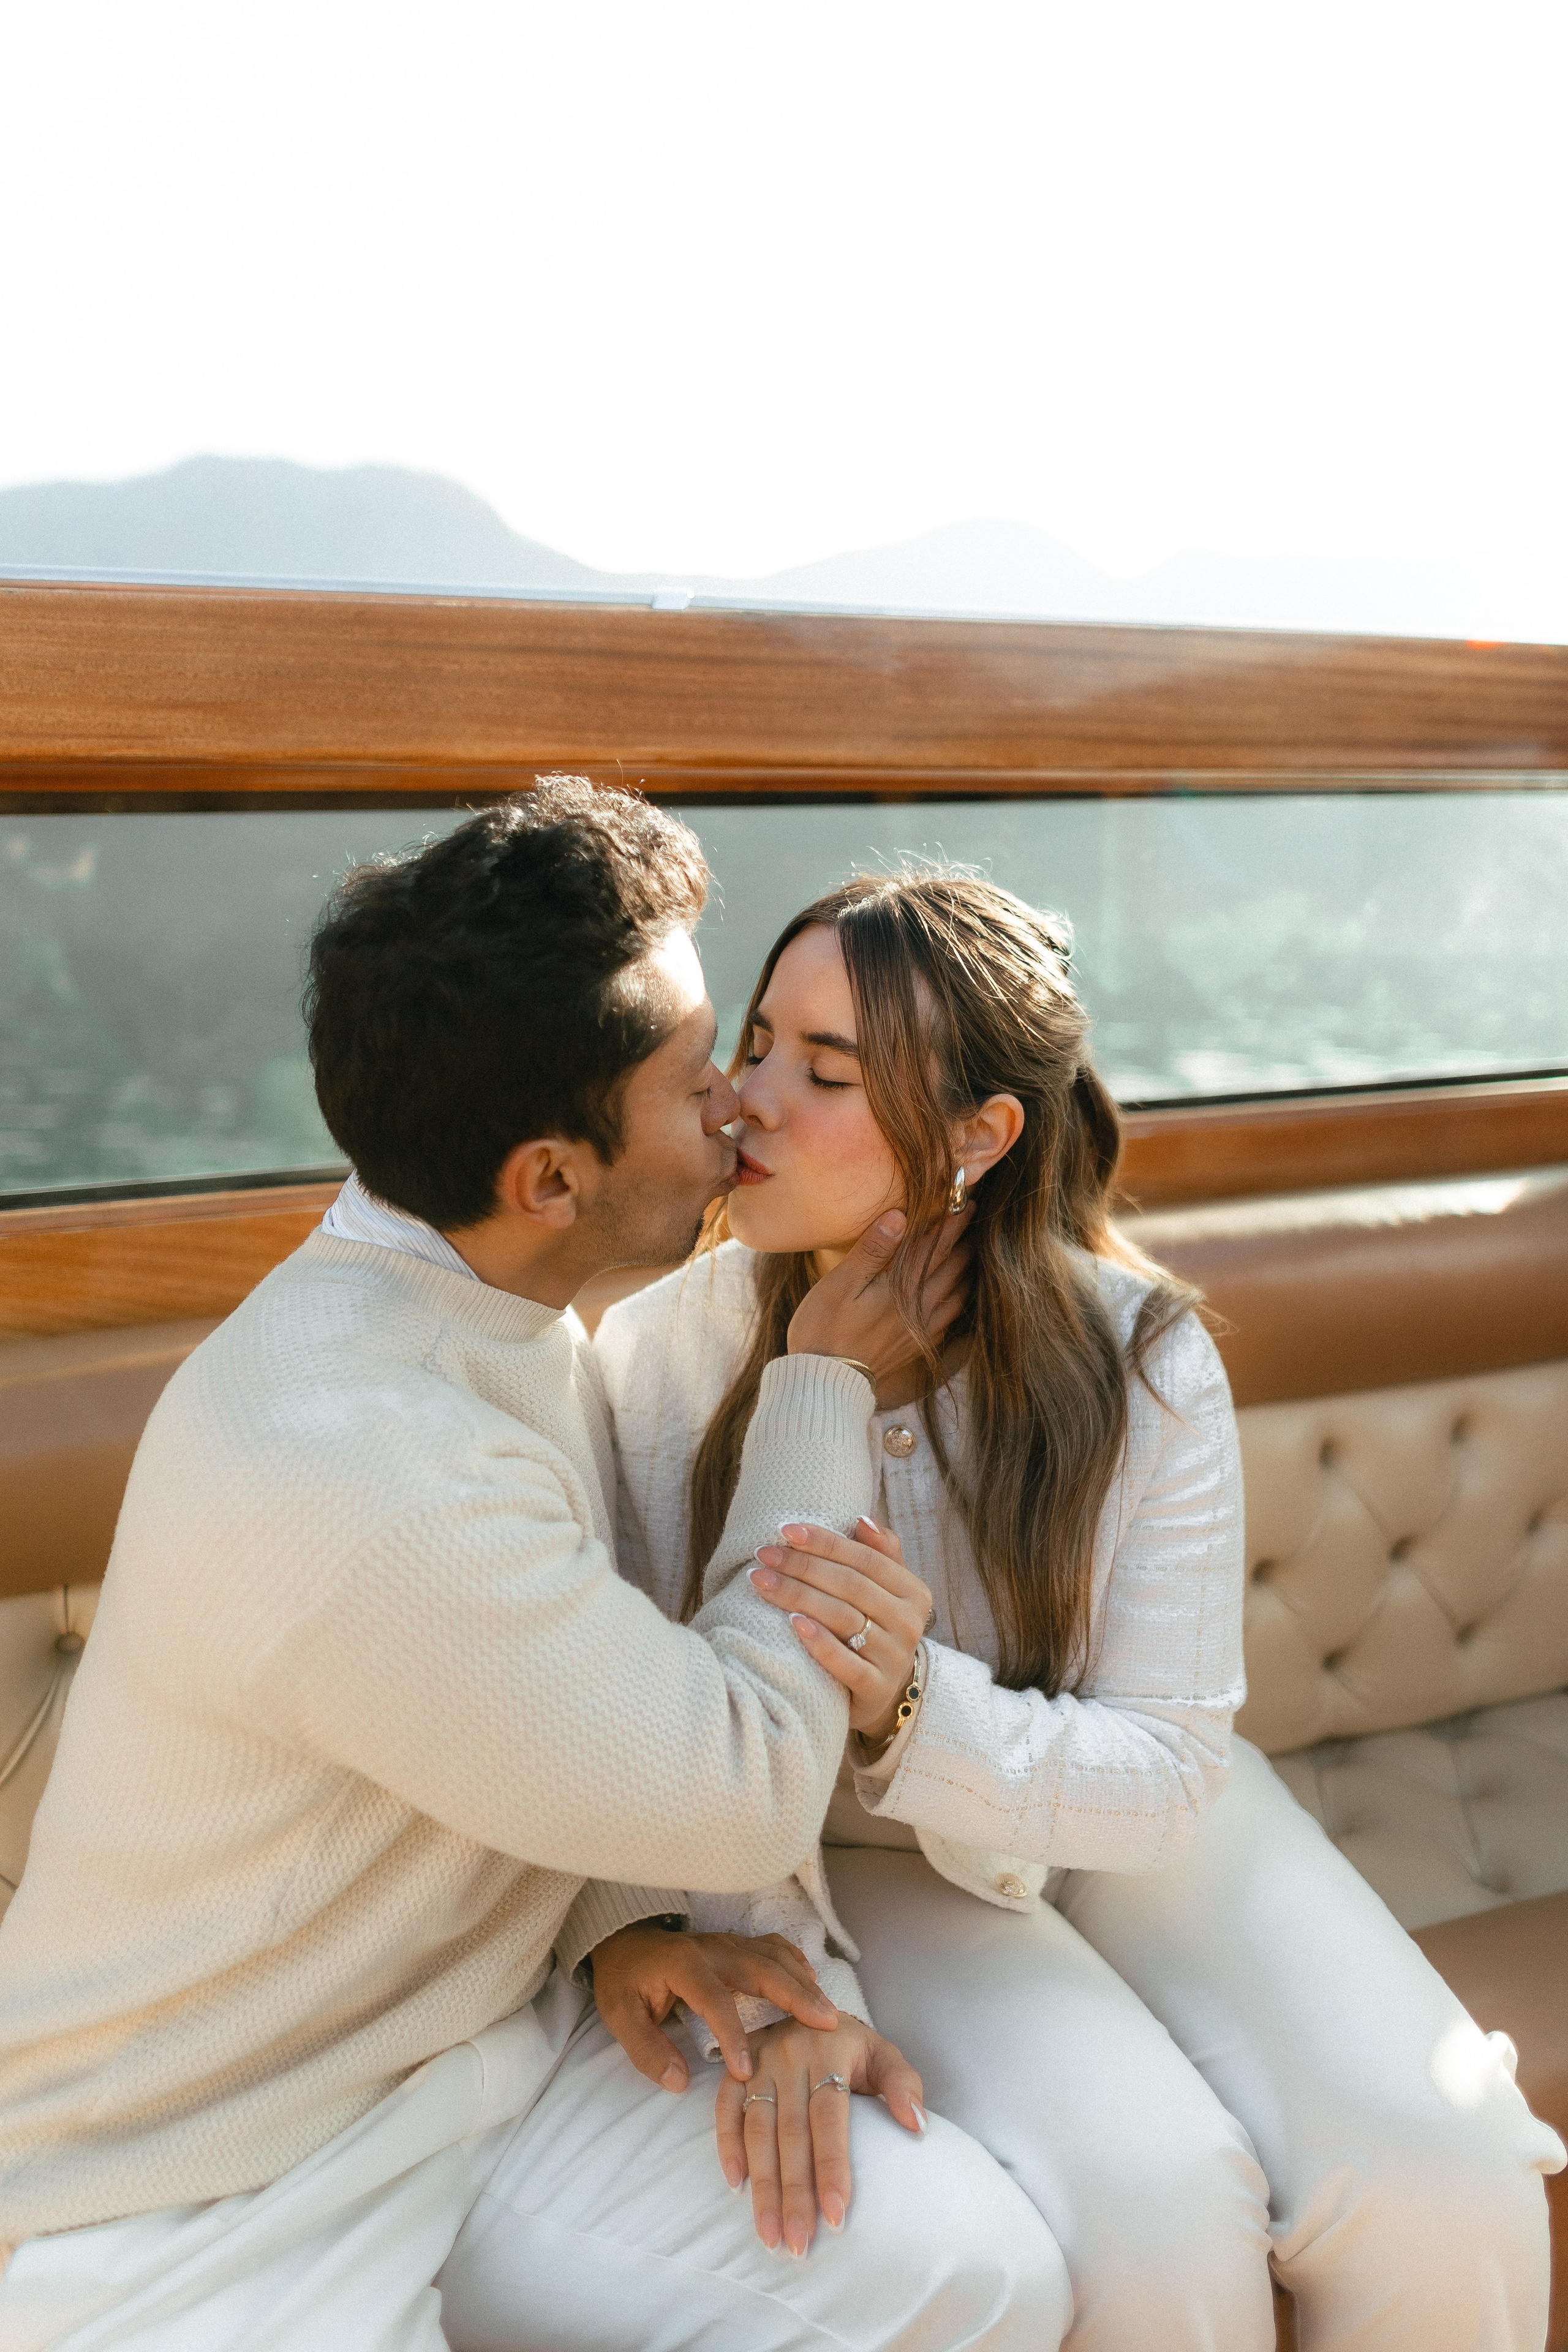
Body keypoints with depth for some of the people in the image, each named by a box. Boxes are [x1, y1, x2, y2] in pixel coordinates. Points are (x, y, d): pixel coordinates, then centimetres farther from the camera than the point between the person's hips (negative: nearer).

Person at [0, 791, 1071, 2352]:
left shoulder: (498, 1309, -1)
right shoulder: (353, 1476, -32)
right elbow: (744, 1791, -20)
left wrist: (629, 1926, -7)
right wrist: (826, 1388, -11)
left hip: (496, 2045, 7)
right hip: (199, 2212, -7)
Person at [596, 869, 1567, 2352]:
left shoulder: (1142, 1365, -19)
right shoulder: (665, 1353, -18)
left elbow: (1163, 1766, -17)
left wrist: (917, 1706, -35)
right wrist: (780, 1990, -28)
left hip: (1121, 1825, 2)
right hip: (861, 1860, -1)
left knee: (1442, 2193, -17)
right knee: (1153, 2223, -24)